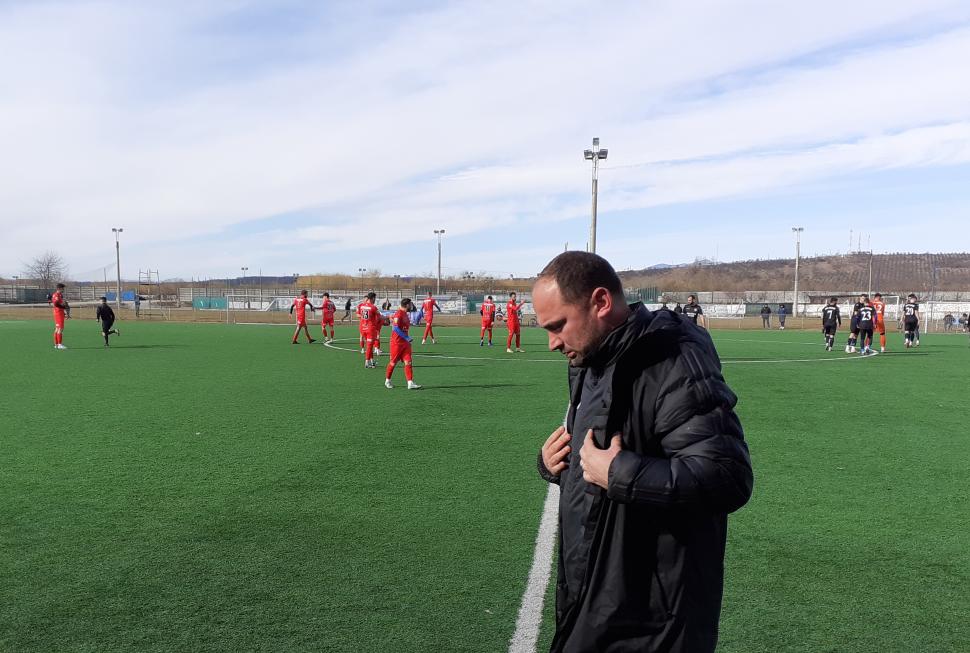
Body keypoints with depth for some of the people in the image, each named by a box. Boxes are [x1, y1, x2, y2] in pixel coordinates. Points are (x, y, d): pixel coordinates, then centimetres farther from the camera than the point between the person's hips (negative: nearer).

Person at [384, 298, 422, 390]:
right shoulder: (398, 314, -16)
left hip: (405, 343, 8)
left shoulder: (405, 314, 12)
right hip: (397, 343, -8)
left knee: (408, 362, 0)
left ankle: (410, 383, -3)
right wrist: (406, 337, -22)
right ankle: (387, 381, 23)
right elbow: (395, 328, -24)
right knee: (394, 362, 5)